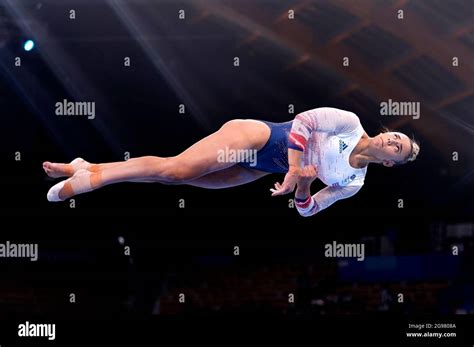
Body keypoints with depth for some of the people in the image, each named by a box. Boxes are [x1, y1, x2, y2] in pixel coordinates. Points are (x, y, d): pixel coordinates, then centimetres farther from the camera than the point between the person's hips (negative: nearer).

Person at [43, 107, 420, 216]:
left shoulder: (352, 183, 8)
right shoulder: (350, 123, -5)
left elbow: (308, 209, 11)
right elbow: (303, 121, -13)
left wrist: (303, 187, -12)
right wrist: (294, 167, -22)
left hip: (261, 169, 4)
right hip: (257, 136, -4)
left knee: (177, 177, -7)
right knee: (177, 168, -22)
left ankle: (90, 172, -6)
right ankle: (93, 172, -14)